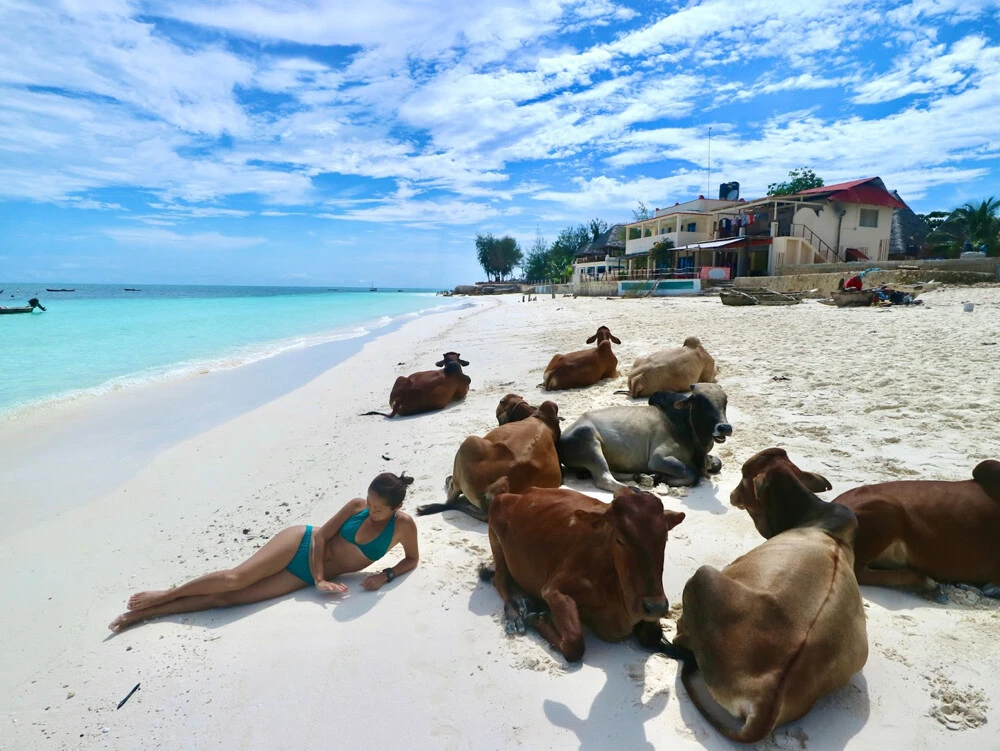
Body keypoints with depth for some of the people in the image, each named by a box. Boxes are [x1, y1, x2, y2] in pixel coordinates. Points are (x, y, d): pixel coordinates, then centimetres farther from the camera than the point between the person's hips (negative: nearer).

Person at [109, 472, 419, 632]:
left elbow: (412, 559, 1)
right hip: (302, 543, 0)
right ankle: (162, 595, 8)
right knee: (235, 578, -18)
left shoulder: (404, 524, -13)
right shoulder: (358, 505, -10)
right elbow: (320, 534, -7)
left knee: (228, 598, -8)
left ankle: (144, 613, 4)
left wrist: (386, 575, -17)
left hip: (306, 576, 0)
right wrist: (320, 578, -17)